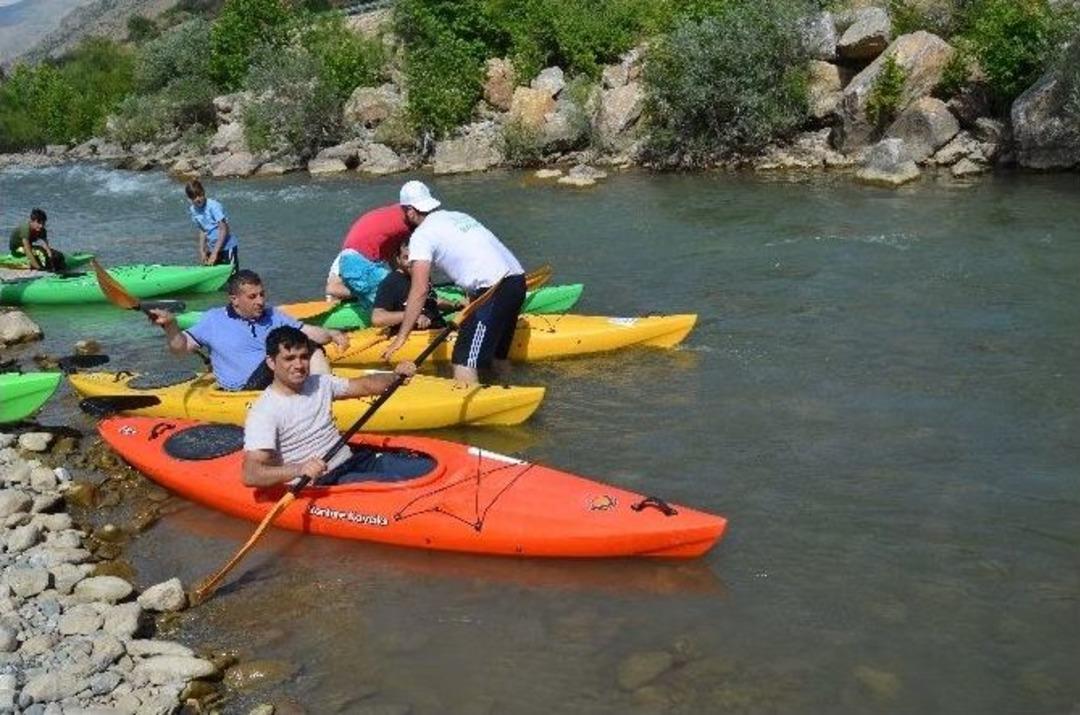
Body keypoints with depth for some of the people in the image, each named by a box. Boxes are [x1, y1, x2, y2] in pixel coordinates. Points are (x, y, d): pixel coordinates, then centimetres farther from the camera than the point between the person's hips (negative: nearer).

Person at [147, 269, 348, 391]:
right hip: (248, 389, -5)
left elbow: (308, 332, 17)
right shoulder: (213, 320, 11)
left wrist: (330, 334, -3)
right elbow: (181, 347, 8)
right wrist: (170, 324, -11)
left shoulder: (273, 316, 21)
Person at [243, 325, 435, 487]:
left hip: (354, 460, 7)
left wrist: (395, 376, -2)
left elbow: (363, 386, 19)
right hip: (318, 484, -7)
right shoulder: (263, 412, -13)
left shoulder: (320, 384, 8)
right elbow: (251, 475, -22)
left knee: (425, 464, -9)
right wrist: (298, 470, -38)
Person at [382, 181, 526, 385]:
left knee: (464, 362, -9)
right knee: (497, 355, 20)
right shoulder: (458, 216, 23)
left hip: (495, 289, -9)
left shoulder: (422, 235, -1)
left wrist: (401, 337, -5)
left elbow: (419, 291, -8)